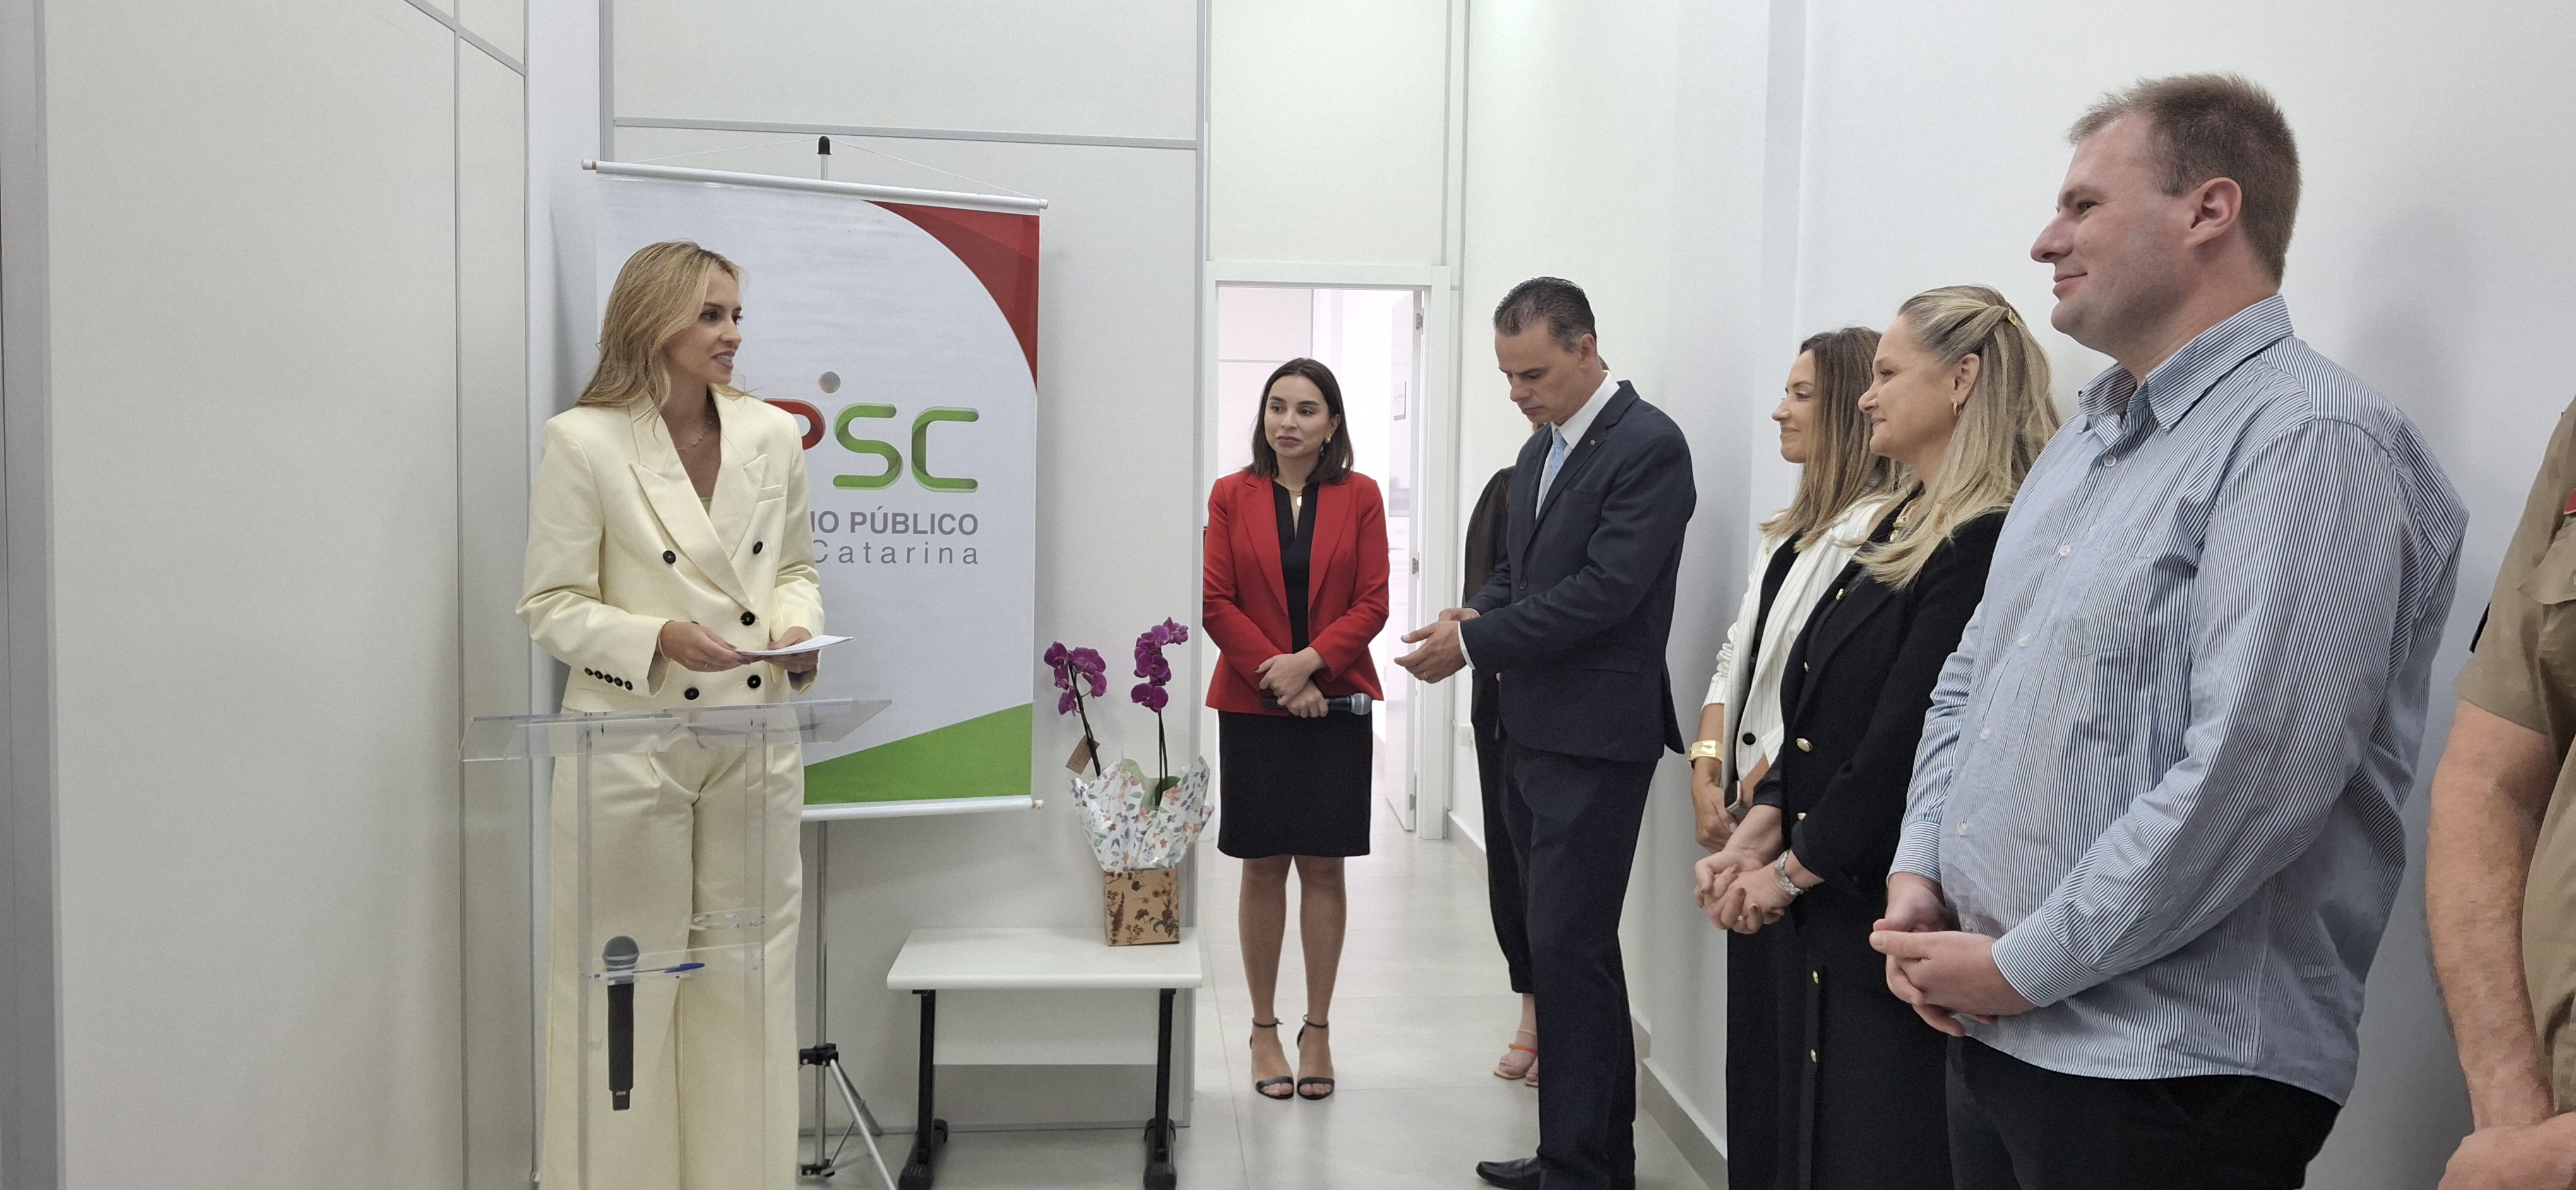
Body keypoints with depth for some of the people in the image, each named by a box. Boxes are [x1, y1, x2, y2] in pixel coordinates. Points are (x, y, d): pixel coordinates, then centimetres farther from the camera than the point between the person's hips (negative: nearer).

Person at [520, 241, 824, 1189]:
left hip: (755, 740, 4)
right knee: (624, 992, 4)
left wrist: (797, 626, -5)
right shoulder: (582, 441, -5)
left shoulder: (774, 435, 6)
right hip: (631, 745, -4)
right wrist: (661, 638, -20)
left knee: (748, 985, 11)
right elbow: (551, 607, -4)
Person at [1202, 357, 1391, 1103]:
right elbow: (1216, 603, -2)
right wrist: (1273, 672, -12)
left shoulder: (1359, 496, 2)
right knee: (1263, 866, 6)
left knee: (1323, 866, 5)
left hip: (1336, 702, 0)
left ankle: (1318, 1029, 17)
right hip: (1251, 705, 0)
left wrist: (1308, 663, -14)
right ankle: (1264, 1029, 17)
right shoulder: (1231, 496, 2)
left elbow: (1372, 603, -2)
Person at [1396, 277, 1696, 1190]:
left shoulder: (1648, 446, -13)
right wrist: (1475, 615, -2)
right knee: (1575, 949, 16)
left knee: (1568, 951, -6)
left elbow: (1605, 588, -21)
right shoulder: (1541, 449, 15)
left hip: (1595, 738, -9)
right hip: (1534, 731, 9)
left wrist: (1474, 643, -17)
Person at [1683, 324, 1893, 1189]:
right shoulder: (1790, 530, 15)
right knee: (1750, 1020, 14)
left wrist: (1762, 803, -13)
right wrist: (1708, 762, 3)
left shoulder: (1877, 530, -15)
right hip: (1749, 822, 9)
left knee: (1783, 1037, 0)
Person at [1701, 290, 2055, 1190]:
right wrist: (1756, 843, 4)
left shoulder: (1986, 545, -18)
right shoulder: (1900, 528, 12)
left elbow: (1903, 749, -21)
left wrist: (1789, 872, -9)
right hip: (1824, 915, 9)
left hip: (1890, 918, -9)